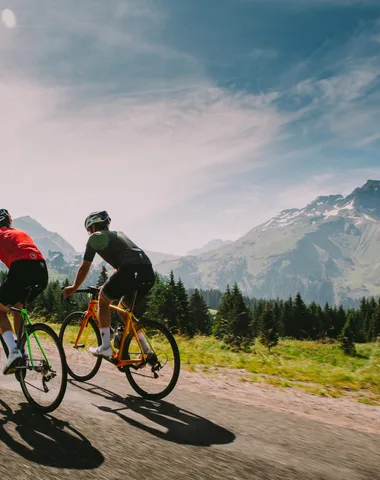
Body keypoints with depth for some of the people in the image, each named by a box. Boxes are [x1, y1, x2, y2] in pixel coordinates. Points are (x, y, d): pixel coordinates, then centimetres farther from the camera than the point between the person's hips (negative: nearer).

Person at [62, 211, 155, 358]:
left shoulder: (95, 237, 15)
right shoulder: (119, 234, 35)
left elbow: (84, 267, 21)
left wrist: (74, 288, 35)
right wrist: (110, 285, 51)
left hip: (131, 271, -7)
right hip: (148, 273, 7)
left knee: (103, 300, 19)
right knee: (124, 309, 25)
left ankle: (105, 347, 15)